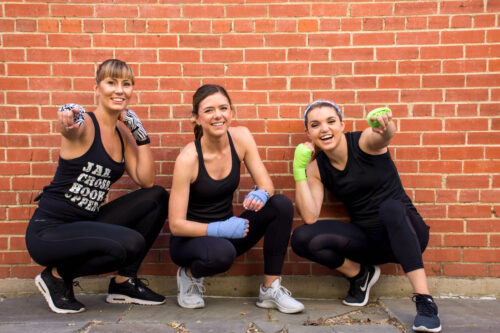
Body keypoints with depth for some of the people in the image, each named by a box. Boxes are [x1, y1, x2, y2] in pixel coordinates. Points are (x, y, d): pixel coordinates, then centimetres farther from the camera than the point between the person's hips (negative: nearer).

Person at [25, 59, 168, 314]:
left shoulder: (123, 133, 6)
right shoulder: (84, 125, -14)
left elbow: (146, 181, -1)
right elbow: (70, 129, -39)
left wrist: (141, 134, -6)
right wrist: (68, 121, -61)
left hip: (86, 223, 7)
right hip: (48, 231, -7)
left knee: (157, 197, -2)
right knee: (130, 243, -29)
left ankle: (124, 282, 6)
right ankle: (57, 275, 0)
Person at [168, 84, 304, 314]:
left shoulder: (241, 137, -8)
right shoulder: (188, 158, -22)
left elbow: (267, 184, -6)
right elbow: (176, 224, -19)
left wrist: (261, 195, -30)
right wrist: (218, 229, -32)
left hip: (227, 230, 5)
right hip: (191, 238, -4)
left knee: (282, 205, -16)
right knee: (222, 252, -38)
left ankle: (270, 289, -6)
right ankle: (190, 275, 0)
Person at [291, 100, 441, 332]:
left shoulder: (365, 142, -11)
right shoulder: (316, 168, -1)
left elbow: (386, 135, -37)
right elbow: (310, 218, -13)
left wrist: (385, 126, -61)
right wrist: (299, 169, -18)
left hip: (404, 232, -3)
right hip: (367, 239, 4)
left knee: (390, 207, -37)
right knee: (302, 238, -17)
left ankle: (425, 301, -30)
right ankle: (360, 274, 7)